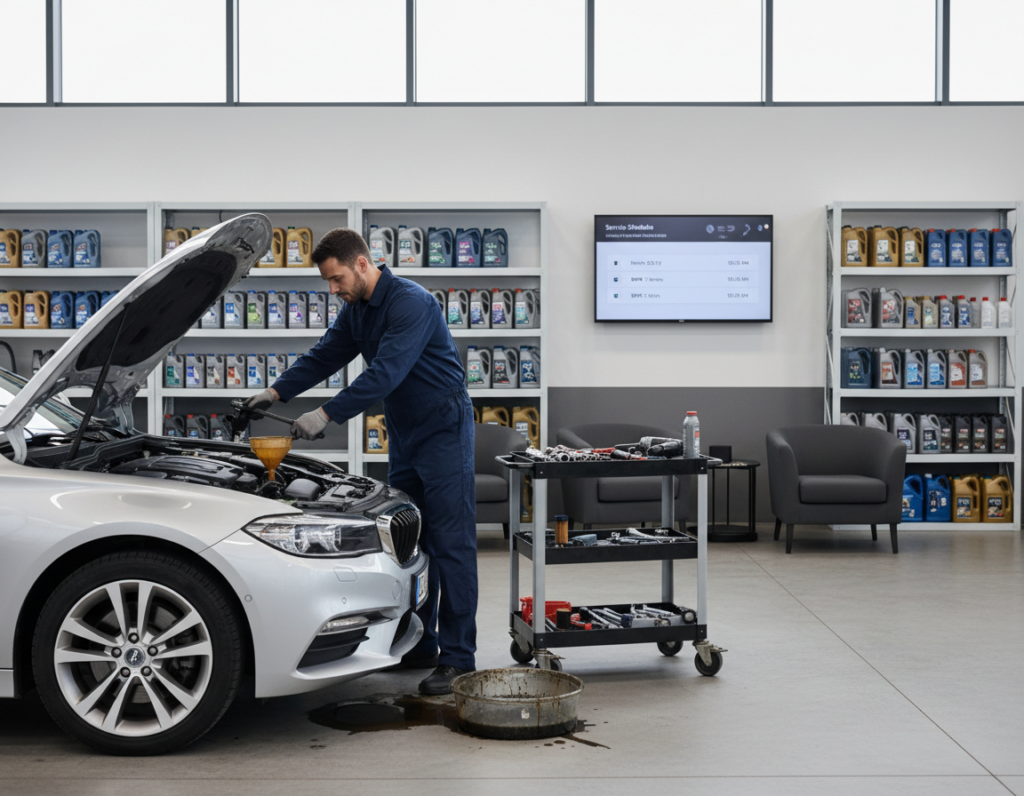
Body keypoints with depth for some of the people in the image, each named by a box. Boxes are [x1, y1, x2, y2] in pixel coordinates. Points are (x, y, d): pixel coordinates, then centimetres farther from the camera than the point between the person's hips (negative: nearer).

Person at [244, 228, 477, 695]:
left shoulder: (411, 304, -22)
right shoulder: (356, 310, 8)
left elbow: (386, 372, -30)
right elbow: (325, 355, 16)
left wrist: (327, 415, -31)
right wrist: (277, 391, 3)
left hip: (443, 431, -9)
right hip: (403, 434, 9)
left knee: (450, 544, -9)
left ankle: (458, 659, -7)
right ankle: (420, 645, 20)